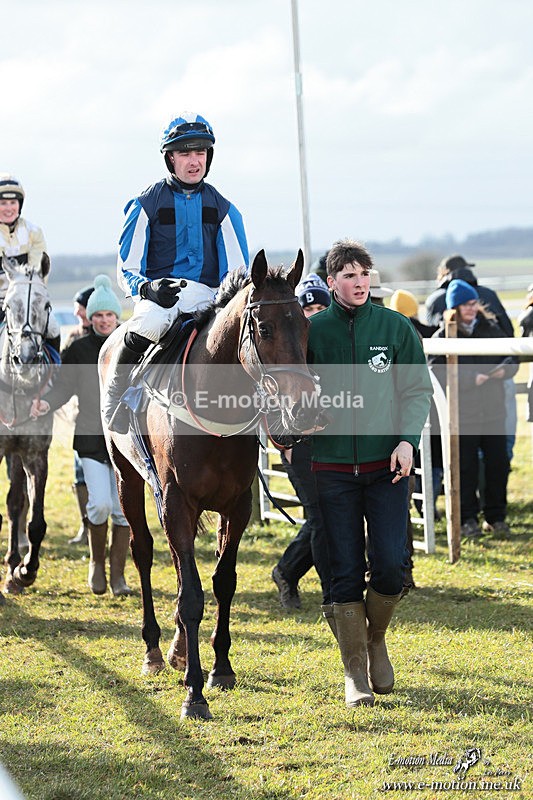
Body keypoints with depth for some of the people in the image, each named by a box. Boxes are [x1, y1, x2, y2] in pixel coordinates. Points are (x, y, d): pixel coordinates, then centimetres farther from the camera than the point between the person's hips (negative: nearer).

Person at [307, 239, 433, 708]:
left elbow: (417, 389, 3)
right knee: (345, 572, 1)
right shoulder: (313, 331, 3)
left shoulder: (396, 327, 3)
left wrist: (407, 439, -11)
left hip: (387, 466, 0)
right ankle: (355, 674, 10)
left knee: (390, 566, -7)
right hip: (333, 468, 0)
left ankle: (376, 638, 22)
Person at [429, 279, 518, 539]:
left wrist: (504, 369, -9)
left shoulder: (490, 329, 10)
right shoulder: (443, 336, -3)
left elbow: (511, 359, 14)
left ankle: (496, 517, 17)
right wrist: (471, 379, -19)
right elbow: (437, 373, -12)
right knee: (466, 468, 1)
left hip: (494, 410, 4)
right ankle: (467, 519, 11)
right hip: (462, 413, -4)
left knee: (498, 463, 6)